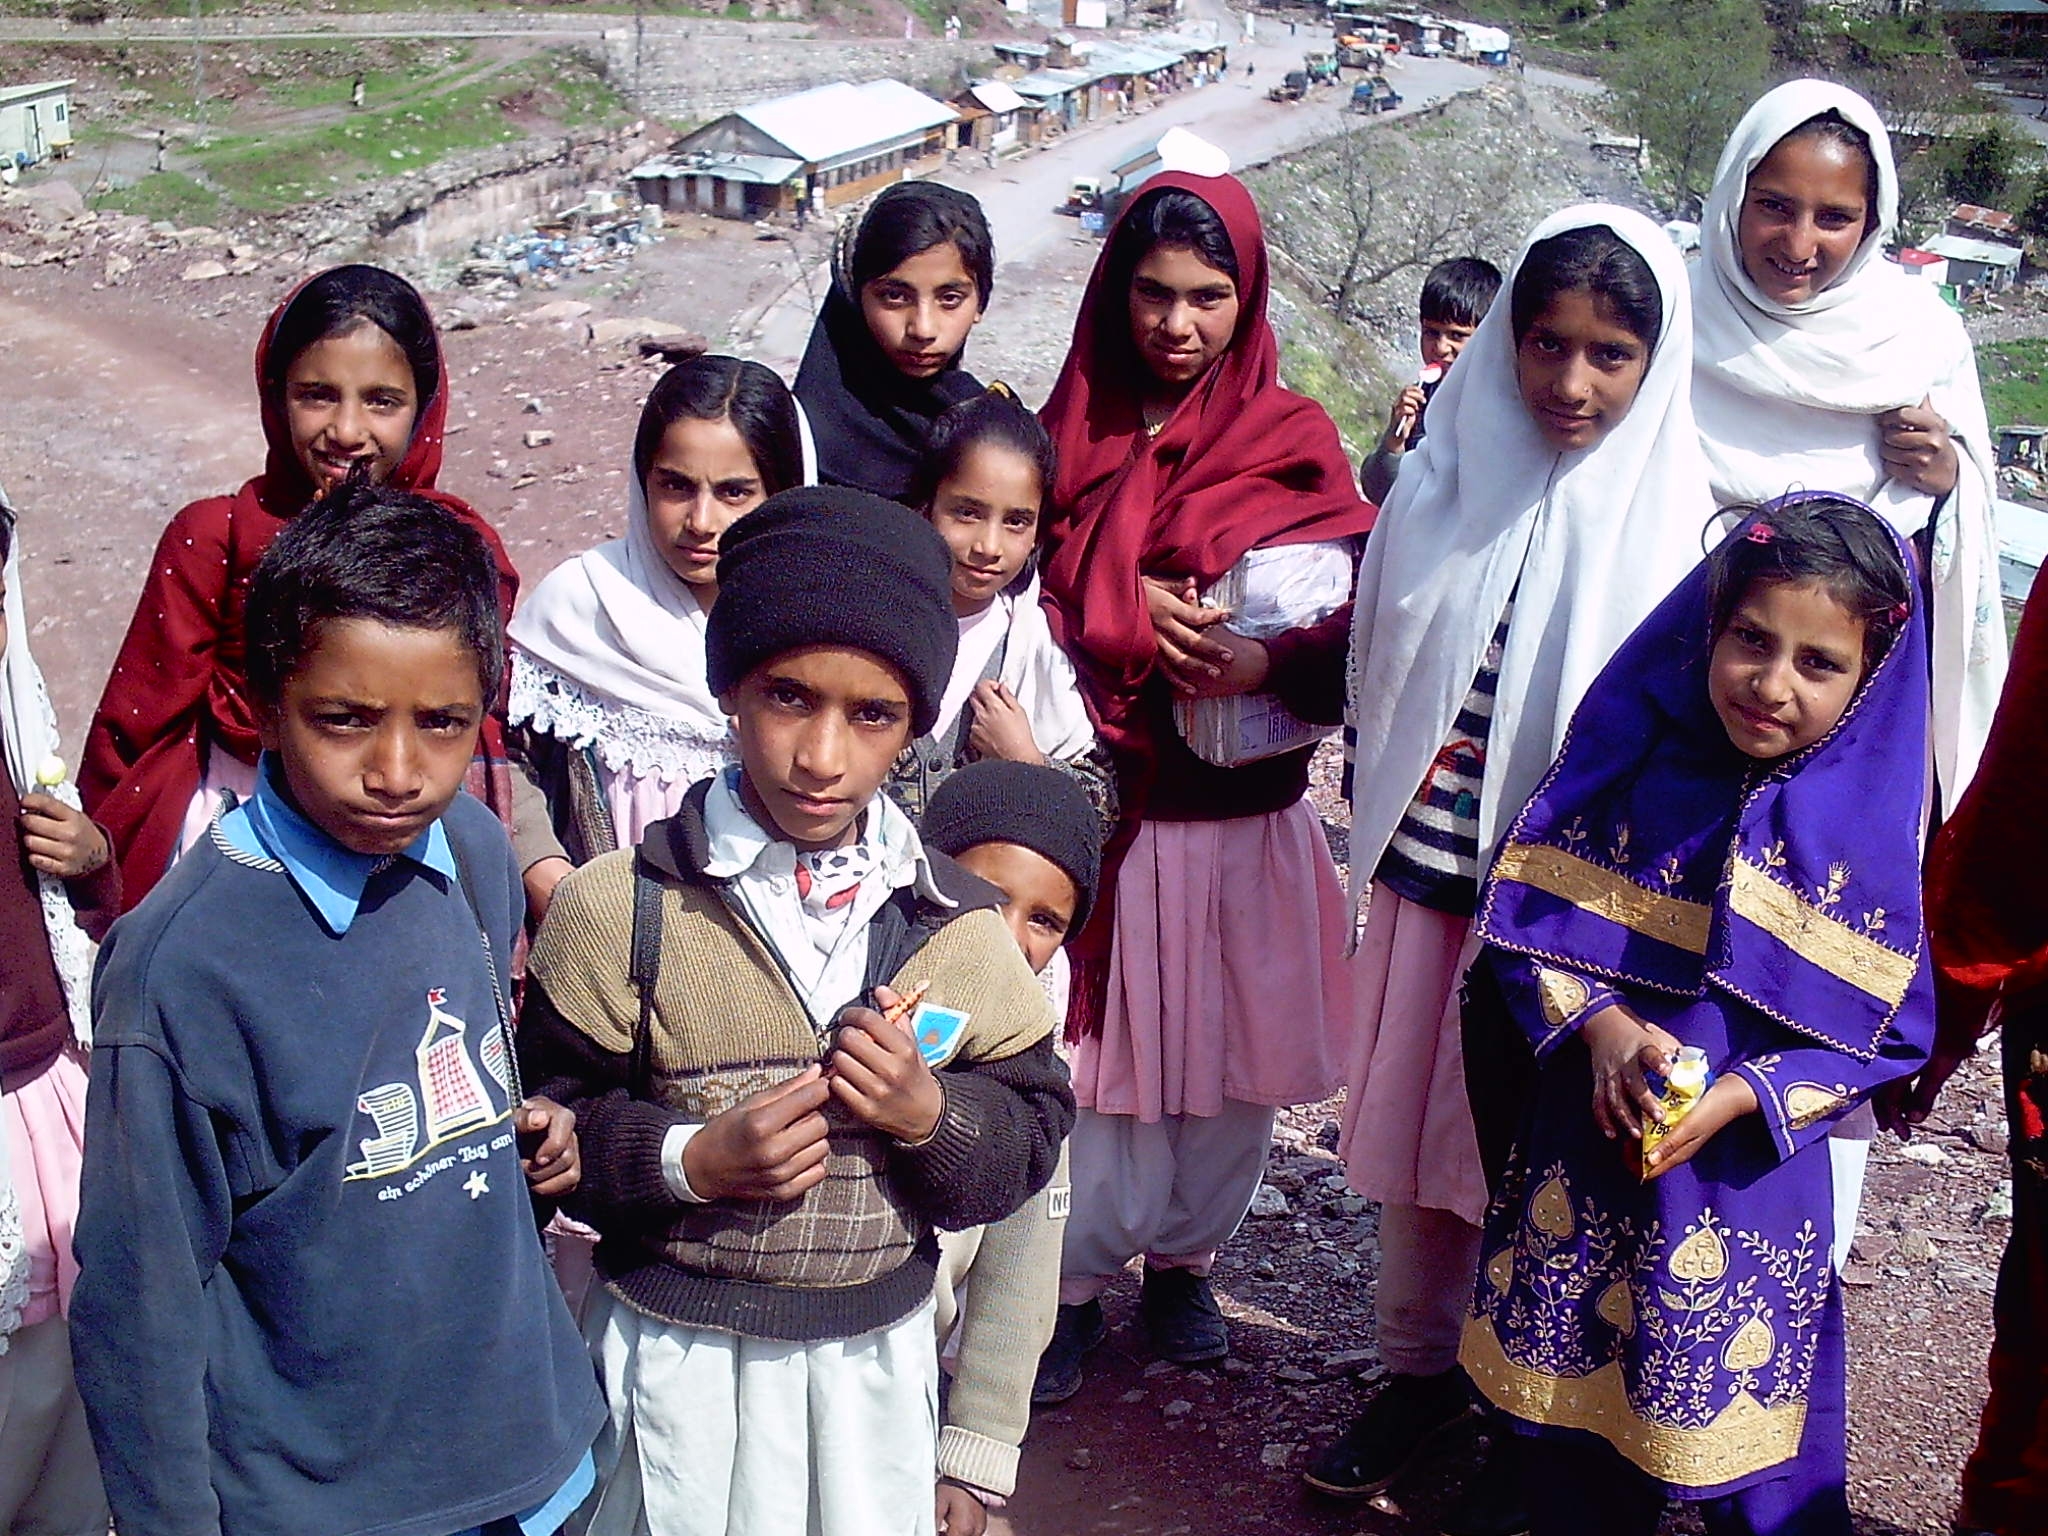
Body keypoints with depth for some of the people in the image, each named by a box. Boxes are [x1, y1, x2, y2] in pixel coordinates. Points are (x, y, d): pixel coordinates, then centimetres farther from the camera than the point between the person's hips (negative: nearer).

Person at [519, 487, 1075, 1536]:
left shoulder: (958, 926, -4)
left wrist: (930, 1115, -17)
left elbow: (1034, 1128, 2)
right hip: (677, 1361, -2)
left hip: (877, 1361, 3)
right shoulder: (618, 910, -12)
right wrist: (691, 1162, -22)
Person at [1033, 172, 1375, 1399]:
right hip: (1104, 808, 0)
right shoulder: (1073, 430, 4)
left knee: (1232, 1060, 10)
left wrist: (1268, 661, -23)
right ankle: (1080, 1282, 20)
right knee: (1102, 1052, 3)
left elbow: (1356, 624, -4)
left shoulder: (1293, 441, 1)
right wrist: (1126, 611, -15)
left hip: (1248, 819, 0)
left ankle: (1185, 1262, 31)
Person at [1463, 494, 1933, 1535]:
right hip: (1587, 1147, 2)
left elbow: (1886, 1028, -7)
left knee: (1728, 1406, 9)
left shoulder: (1867, 823, -8)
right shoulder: (1635, 762, -5)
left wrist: (1739, 1096, -18)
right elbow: (1525, 908, -3)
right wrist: (1602, 1029, -18)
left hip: (1750, 1170, -2)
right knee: (1577, 1381, 17)